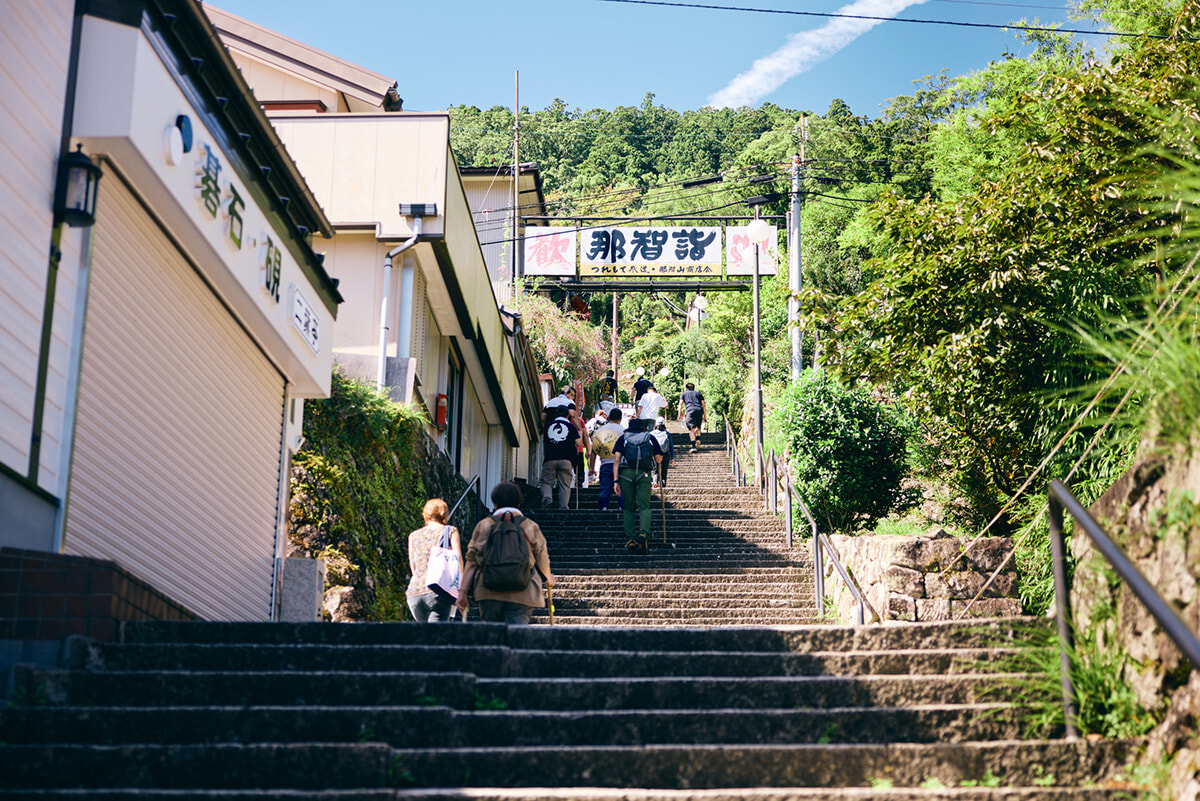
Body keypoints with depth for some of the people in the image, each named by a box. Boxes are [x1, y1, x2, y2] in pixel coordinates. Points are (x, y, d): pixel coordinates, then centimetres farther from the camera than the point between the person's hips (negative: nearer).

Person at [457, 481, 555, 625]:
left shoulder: (483, 525, 7)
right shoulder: (531, 527, 6)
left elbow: (471, 562, 5)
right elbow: (542, 561, 11)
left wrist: (463, 591, 9)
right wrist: (548, 579, 32)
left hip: (488, 593, 1)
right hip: (521, 594, -1)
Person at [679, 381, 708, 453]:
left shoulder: (684, 394, 24)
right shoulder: (699, 394, 27)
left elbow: (680, 404, 9)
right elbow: (704, 405, 18)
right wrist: (705, 416, 17)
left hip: (690, 410, -2)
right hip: (699, 410, 2)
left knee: (691, 429, -8)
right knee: (698, 427, 21)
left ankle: (693, 446, -20)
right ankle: (698, 438, -6)